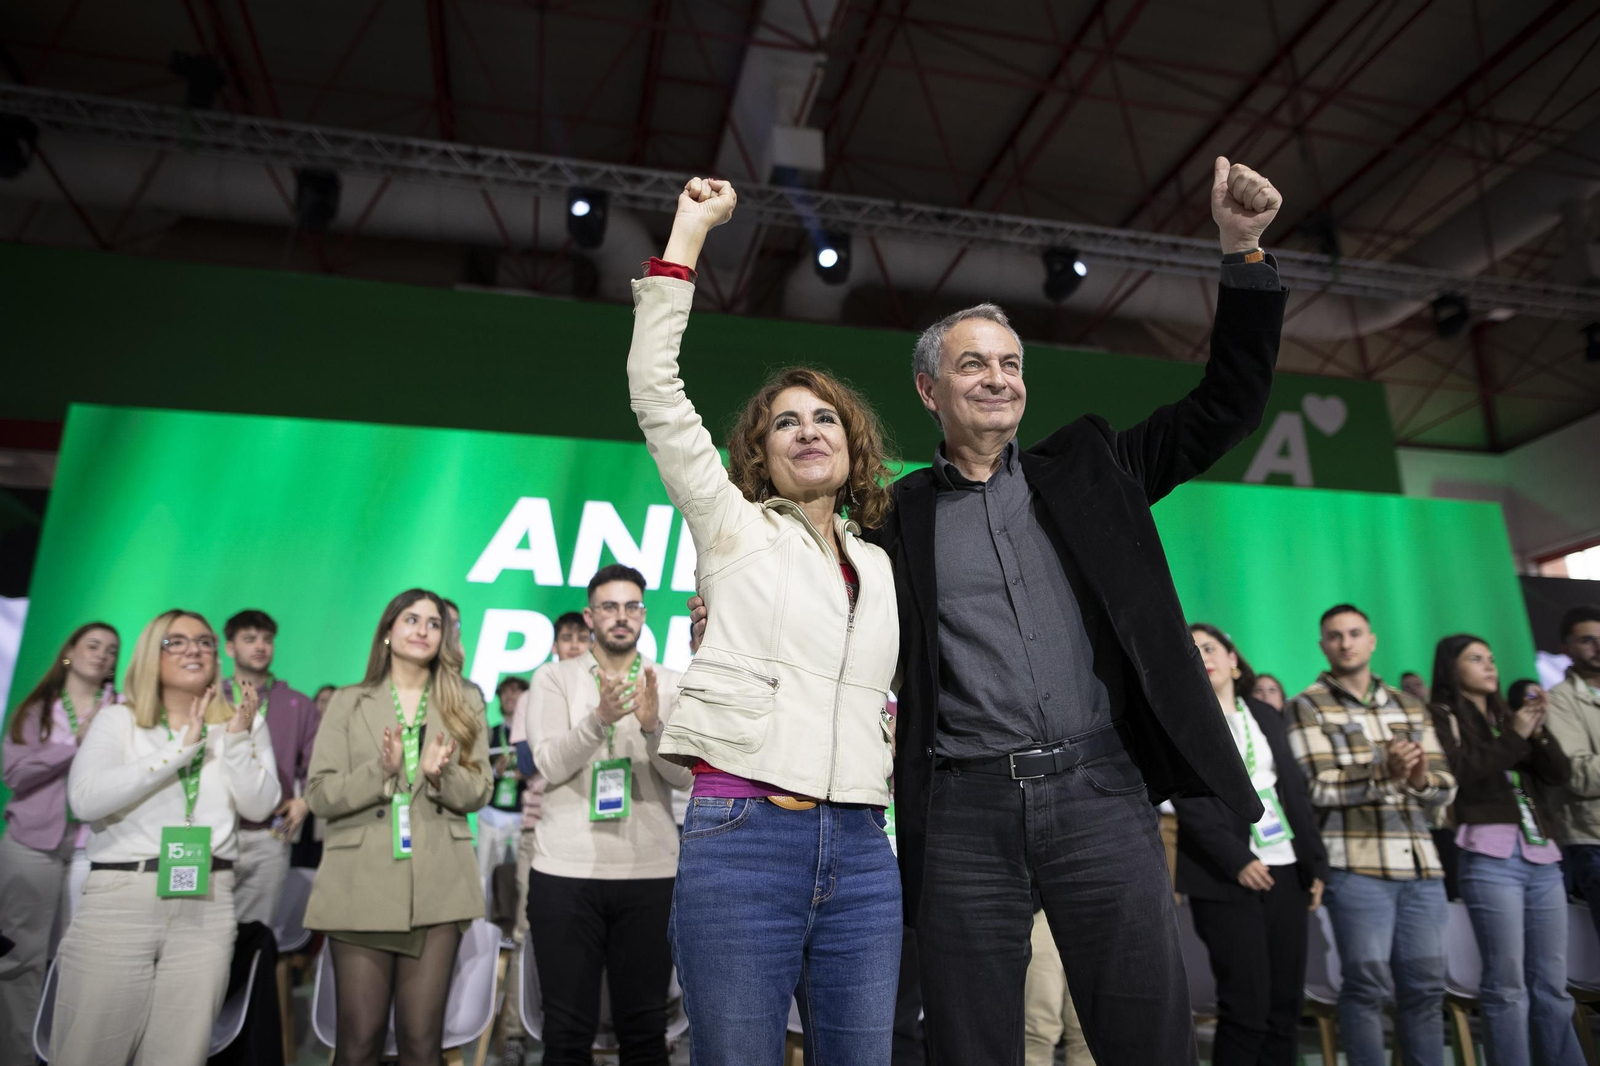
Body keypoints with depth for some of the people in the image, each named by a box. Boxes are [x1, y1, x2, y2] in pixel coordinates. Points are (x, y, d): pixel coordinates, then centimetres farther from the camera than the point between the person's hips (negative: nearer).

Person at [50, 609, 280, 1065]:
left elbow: (258, 806, 0)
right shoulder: (117, 720, 5)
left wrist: (238, 738, -13)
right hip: (119, 898, -1)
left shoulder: (243, 721, 9)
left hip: (207, 906, 1)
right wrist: (181, 747, -14)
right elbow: (85, 799, -11)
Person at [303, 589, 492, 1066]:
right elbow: (319, 795, 0)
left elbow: (479, 791, 6)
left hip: (439, 887, 1)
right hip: (362, 885, -1)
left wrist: (440, 775, -15)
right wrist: (381, 771, -17)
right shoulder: (348, 702, 6)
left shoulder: (466, 701, 8)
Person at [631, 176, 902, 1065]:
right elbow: (655, 391, -2)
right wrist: (688, 233, 0)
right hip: (742, 832, -4)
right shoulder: (733, 527, 6)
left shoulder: (880, 567, 18)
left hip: (862, 850, 4)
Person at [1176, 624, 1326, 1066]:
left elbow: (1297, 792, 15)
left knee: (1285, 1005, 5)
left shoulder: (1267, 715, 15)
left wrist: (1315, 863, 8)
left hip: (1286, 871, 5)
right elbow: (1188, 801, -9)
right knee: (1246, 1009, -6)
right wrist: (1236, 860, -17)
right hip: (1225, 878, -5)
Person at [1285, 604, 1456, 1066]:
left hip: (1421, 863, 5)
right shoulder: (1306, 707, -1)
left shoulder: (1409, 705, 16)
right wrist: (1383, 773, -23)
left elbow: (1446, 786, 11)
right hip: (1357, 866, -5)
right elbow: (1319, 789, -11)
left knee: (1425, 986, 9)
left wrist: (1421, 778, -12)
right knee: (1368, 984, -2)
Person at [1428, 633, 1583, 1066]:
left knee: (1551, 984, 8)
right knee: (1507, 984, -5)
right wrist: (1515, 737, -8)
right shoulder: (1441, 716, 2)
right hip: (1490, 856, -6)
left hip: (1541, 854, 6)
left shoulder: (1507, 715, 21)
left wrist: (1538, 732, -3)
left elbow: (1558, 773, 13)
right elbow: (1458, 775, -11)